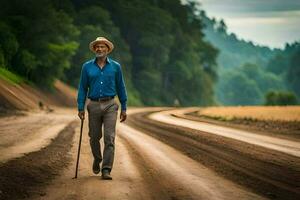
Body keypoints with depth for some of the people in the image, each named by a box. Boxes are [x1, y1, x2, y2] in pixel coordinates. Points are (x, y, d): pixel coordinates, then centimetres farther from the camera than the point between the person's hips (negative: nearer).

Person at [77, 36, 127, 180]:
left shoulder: (115, 67, 3)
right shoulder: (87, 67, 4)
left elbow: (120, 87, 8)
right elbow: (83, 88, 6)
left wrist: (124, 108, 6)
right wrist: (81, 108, -1)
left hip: (110, 105, -1)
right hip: (94, 105, 1)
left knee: (109, 138, -10)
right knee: (94, 137, 11)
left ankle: (106, 170, -10)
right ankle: (97, 159, 40)